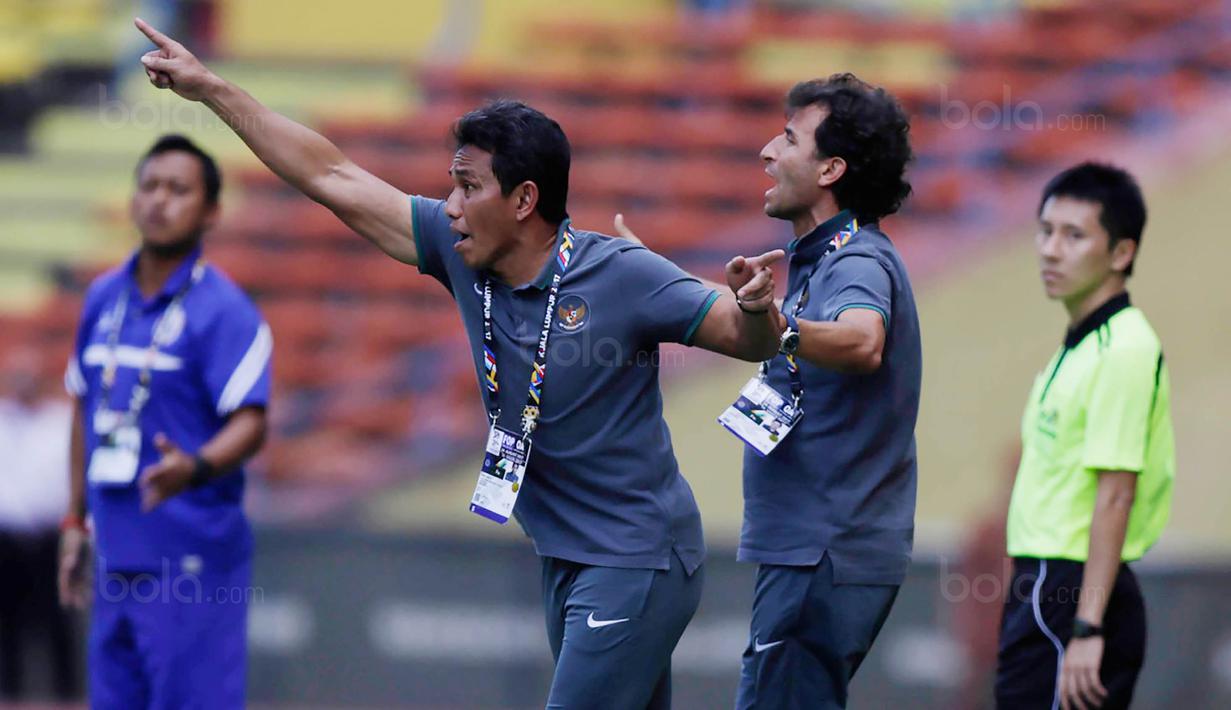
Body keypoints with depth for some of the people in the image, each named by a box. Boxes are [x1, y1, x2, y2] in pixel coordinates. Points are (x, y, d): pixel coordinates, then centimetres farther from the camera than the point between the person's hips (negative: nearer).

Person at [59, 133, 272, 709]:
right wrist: (76, 520, 23)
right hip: (117, 552, 7)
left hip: (195, 555, -7)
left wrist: (195, 468, -35)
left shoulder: (224, 310, -8)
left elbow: (250, 423, -16)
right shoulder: (103, 299, 13)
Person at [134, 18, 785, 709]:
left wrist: (754, 308, -38)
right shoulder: (463, 256, 0)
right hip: (565, 561, 7)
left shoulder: (622, 275, -17)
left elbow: (749, 340, -13)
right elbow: (334, 179, 4)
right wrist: (211, 88, 6)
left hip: (635, 560, -7)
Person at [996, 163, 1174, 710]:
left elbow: (1115, 495, -19)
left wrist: (1086, 629, -23)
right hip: (1044, 592, 10)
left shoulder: (1124, 350, -14)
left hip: (1075, 598, -10)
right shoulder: (1075, 349, 17)